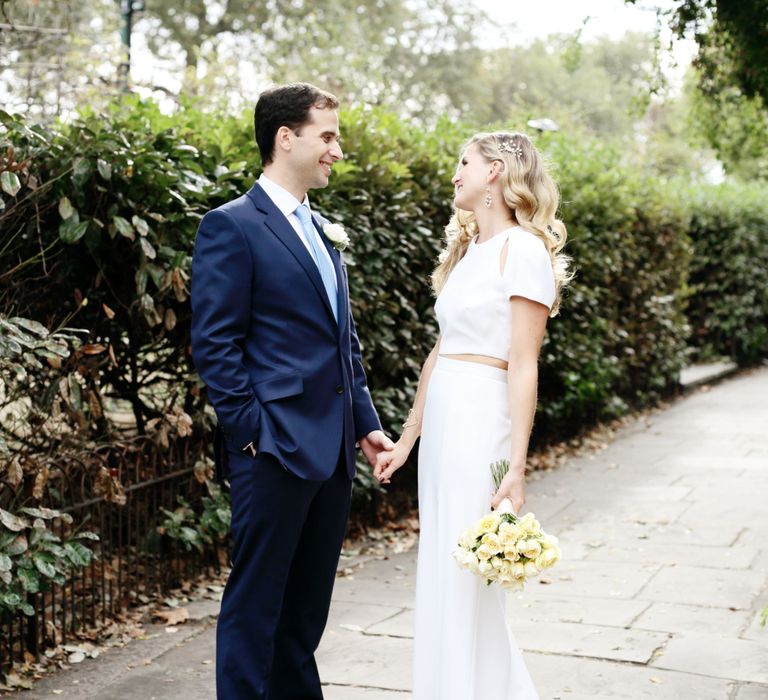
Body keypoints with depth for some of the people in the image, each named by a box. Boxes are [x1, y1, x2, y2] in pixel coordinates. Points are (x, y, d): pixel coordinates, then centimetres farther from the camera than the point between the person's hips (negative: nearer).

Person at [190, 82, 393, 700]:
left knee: (308, 603, 15)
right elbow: (215, 344, -13)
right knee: (256, 602, 1)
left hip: (333, 449, 8)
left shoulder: (324, 232, 17)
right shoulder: (232, 226, -8)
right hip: (277, 447, -8)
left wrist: (366, 423, 15)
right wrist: (252, 432, -16)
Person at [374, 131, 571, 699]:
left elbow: (524, 367, -14)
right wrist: (407, 440, 18)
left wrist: (516, 469, -19)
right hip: (440, 420, 9)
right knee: (440, 576, 13)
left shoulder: (522, 249, -9)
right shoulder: (466, 250, 16)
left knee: (466, 583, -3)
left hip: (480, 421, -9)